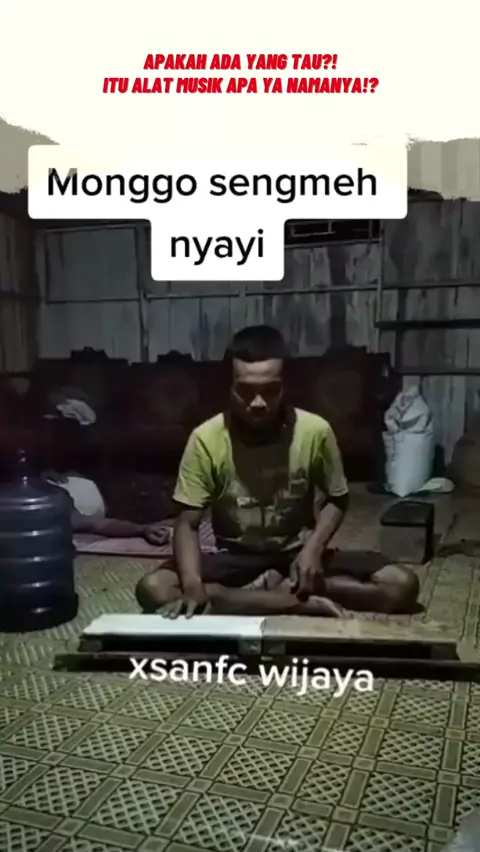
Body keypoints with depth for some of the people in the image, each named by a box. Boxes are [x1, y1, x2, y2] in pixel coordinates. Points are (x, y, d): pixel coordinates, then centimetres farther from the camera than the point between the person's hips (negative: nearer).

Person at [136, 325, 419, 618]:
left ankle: (281, 588, -13)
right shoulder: (206, 439, -15)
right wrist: (193, 585, -31)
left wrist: (313, 549, -15)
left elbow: (337, 499, 3)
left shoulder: (315, 431, -14)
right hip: (236, 558, 0)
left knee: (402, 584, -20)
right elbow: (188, 523, -13)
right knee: (153, 588, -28)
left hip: (299, 554, 1)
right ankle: (297, 601, -25)